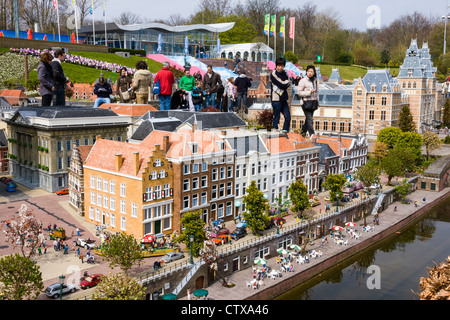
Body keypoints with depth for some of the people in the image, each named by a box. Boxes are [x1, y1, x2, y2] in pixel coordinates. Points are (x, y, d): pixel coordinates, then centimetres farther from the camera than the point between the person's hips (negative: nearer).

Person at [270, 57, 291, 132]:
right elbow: (282, 85, -14)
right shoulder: (273, 74, -9)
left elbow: (287, 84, 4)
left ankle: (285, 132, 16)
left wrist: (285, 84, -12)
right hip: (276, 99, -6)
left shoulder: (285, 73, 13)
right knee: (276, 118, -2)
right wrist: (287, 82, 2)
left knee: (288, 117, 5)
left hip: (283, 99, 7)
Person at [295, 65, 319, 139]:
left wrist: (317, 101, 18)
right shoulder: (303, 81, -4)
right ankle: (311, 134, -16)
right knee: (309, 119, -13)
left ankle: (303, 132, 24)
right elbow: (299, 92, -7)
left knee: (308, 119, 11)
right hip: (306, 102, -6)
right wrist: (309, 92, -15)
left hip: (313, 102, 6)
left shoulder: (315, 81, 13)